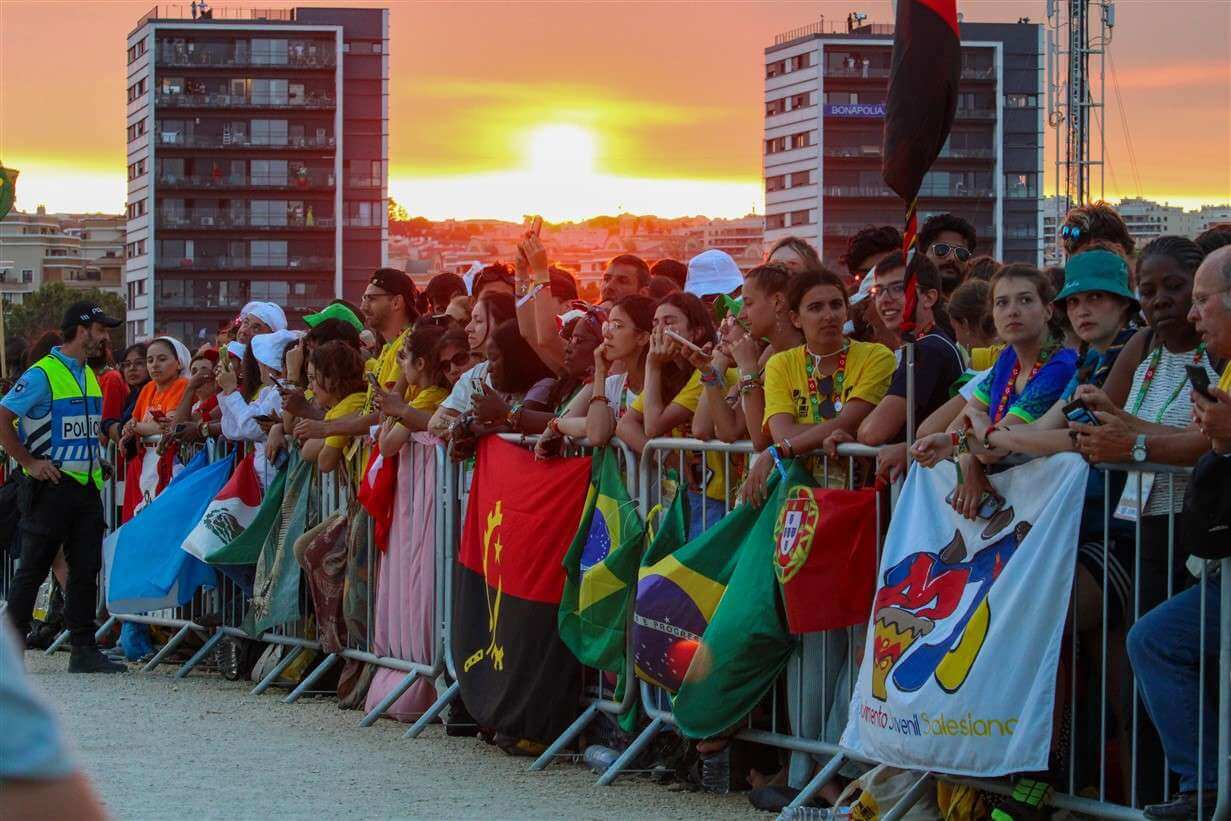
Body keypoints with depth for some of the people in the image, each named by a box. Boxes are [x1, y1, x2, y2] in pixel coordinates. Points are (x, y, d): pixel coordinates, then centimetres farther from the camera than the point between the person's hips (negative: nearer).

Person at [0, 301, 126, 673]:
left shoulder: (89, 377, 15)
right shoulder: (42, 374, -11)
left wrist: (98, 461, 15)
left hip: (87, 486, 7)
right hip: (51, 486, -7)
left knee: (86, 569, 5)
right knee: (34, 569, -1)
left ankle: (84, 649, 8)